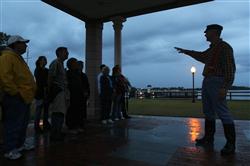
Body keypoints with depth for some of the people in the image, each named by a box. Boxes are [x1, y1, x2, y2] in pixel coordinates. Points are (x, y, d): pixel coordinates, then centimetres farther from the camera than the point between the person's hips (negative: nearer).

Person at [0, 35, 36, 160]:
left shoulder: (18, 58, 22)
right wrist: (16, 92, -20)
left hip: (24, 97, 10)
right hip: (15, 98, -10)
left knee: (23, 123, 18)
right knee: (13, 124, -1)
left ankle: (20, 143, 32)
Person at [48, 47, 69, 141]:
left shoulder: (61, 63, 19)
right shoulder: (55, 63, -8)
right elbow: (50, 78, -11)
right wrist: (50, 92, -12)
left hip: (62, 92, 9)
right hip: (57, 91, -9)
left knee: (60, 113, 11)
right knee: (57, 113, -6)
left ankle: (57, 132, 20)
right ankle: (54, 134, 3)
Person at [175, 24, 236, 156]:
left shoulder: (224, 47, -8)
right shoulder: (212, 48, 19)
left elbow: (230, 68, -16)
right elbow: (201, 56, 39)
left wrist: (225, 87, -23)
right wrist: (185, 51, 45)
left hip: (217, 83, -9)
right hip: (207, 82, 10)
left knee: (222, 112, -10)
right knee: (208, 111, 9)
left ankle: (230, 144, -3)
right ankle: (208, 138, 17)